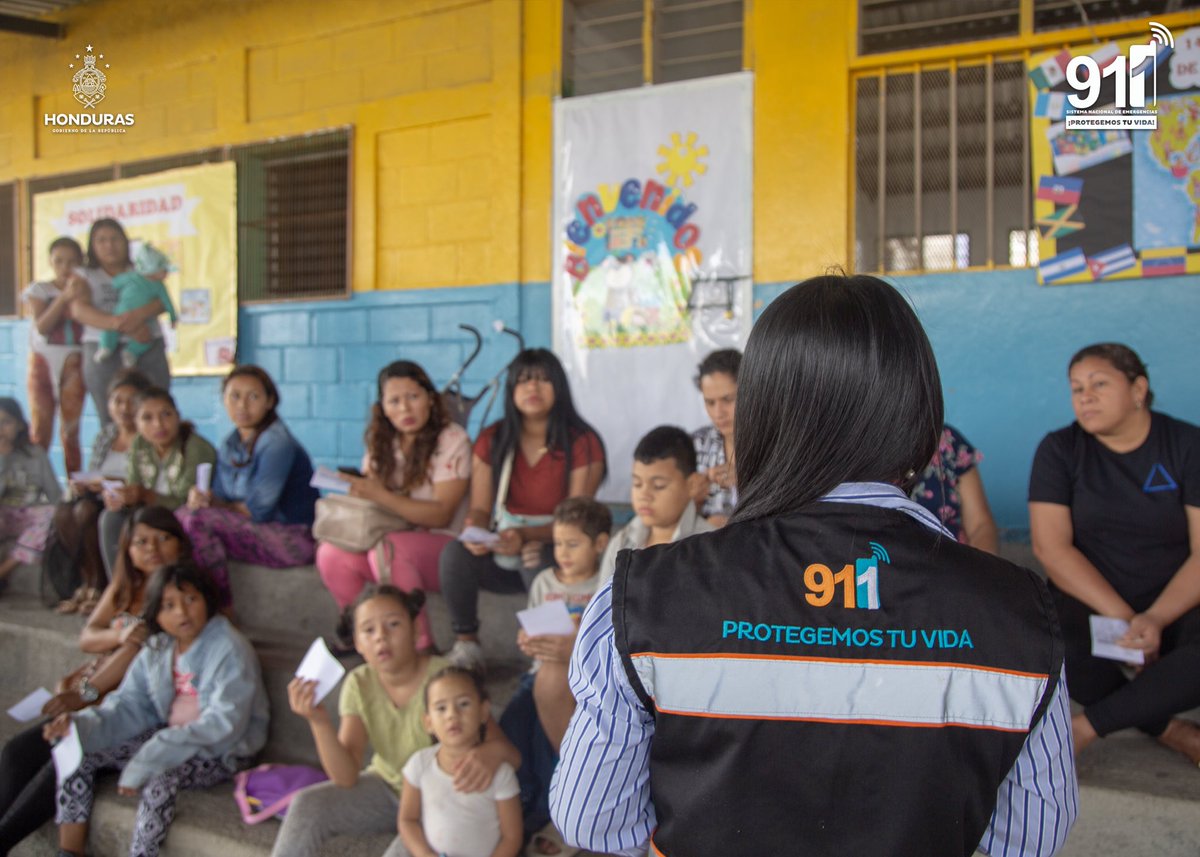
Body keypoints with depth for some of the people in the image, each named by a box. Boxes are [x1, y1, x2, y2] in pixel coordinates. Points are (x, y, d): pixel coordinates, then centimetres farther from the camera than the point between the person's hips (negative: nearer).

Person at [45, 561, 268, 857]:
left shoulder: (230, 650, -17)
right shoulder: (156, 650, 6)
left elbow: (224, 724, -25)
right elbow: (128, 705, 3)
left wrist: (150, 757, -30)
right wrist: (81, 725, -19)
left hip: (221, 753, -7)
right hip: (168, 737, 7)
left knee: (161, 774, -37)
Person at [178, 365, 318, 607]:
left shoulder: (277, 442, -15)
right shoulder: (231, 444, 11)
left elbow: (259, 510, -17)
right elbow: (218, 498, 6)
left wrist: (214, 504, -4)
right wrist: (200, 497, -18)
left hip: (294, 538, -8)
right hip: (258, 532, 8)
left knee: (199, 520, -23)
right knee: (182, 515, -5)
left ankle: (223, 609, -14)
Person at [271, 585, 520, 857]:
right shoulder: (359, 684, -11)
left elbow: (512, 754, -29)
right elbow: (346, 778, -17)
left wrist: (493, 752, -55)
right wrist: (319, 721, -34)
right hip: (387, 786, 4)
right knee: (307, 805, -17)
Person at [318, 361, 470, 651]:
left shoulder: (453, 441, -9)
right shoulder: (380, 443, 11)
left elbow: (441, 515, -14)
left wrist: (381, 496, -24)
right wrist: (358, 492, -13)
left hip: (443, 546, -5)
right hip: (397, 535, 6)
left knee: (387, 549, -35)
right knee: (332, 554, -22)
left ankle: (421, 646, -23)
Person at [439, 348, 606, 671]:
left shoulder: (582, 444, -9)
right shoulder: (492, 441, 3)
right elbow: (480, 508, 1)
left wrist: (526, 536, -32)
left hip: (555, 551, -3)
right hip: (503, 551, 4)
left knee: (537, 559, -38)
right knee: (454, 552, -26)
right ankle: (466, 644, -14)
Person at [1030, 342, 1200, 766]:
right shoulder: (1060, 450, 0)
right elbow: (1052, 547, -9)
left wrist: (1156, 619, -23)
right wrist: (1122, 618, -18)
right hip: (1089, 603, 1)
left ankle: (1085, 726, -24)